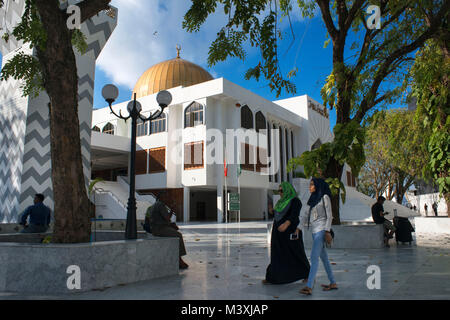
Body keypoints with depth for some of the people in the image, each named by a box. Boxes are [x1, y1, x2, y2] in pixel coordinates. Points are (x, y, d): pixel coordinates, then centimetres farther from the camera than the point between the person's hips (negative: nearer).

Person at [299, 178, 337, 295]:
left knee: (314, 257, -16)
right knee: (323, 257, 13)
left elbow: (329, 215, -8)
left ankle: (309, 287, -21)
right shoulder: (313, 199, 18)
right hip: (314, 231, 8)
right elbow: (306, 215, 18)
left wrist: (327, 231, -16)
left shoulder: (325, 197, -4)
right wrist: (298, 228, 11)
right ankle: (333, 283, 22)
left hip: (321, 230, -8)